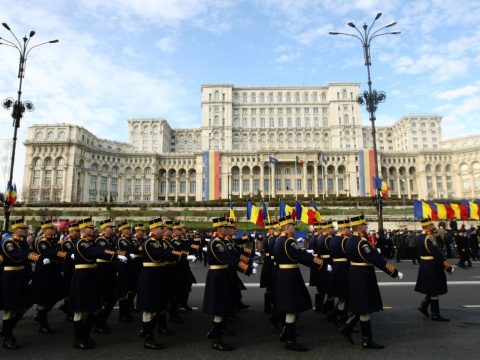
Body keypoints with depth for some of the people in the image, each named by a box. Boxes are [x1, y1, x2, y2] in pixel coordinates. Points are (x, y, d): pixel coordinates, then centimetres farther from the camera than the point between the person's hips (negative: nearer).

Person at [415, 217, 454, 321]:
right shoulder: (429, 238, -22)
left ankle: (423, 306, 23)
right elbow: (438, 254, -24)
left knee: (431, 289, 20)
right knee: (434, 291, 2)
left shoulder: (419, 237, 7)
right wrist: (448, 267, -19)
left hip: (424, 267, 9)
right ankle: (435, 314, 11)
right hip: (432, 267, -9)